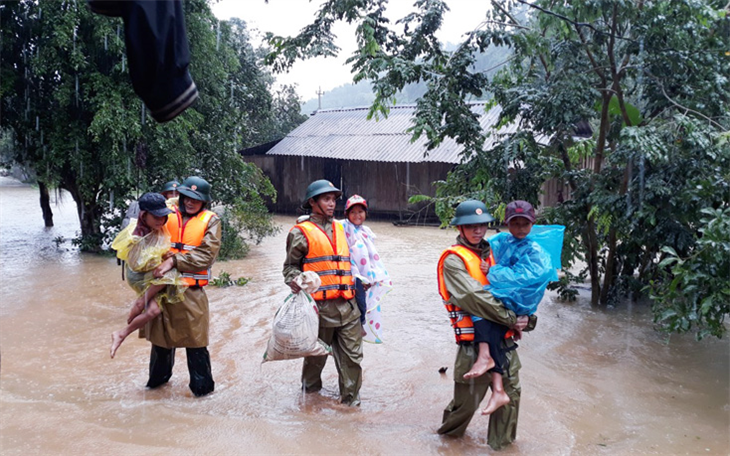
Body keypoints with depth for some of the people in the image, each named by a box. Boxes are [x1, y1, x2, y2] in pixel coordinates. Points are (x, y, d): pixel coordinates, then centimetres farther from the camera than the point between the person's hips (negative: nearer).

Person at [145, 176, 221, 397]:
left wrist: (174, 261, -18)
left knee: (195, 341, 5)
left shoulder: (210, 221, -1)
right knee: (161, 336, 15)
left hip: (191, 290, -3)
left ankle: (202, 386, 22)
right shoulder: (169, 215, 6)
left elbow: (206, 256, -12)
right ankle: (158, 378, 33)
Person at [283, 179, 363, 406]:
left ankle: (350, 400, 16)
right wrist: (294, 281, -18)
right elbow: (291, 265, 1)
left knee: (352, 355, 3)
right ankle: (310, 390, 36)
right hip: (321, 306, -5)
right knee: (316, 354, 12)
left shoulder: (339, 228, 19)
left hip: (348, 304, 5)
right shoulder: (301, 232, 0)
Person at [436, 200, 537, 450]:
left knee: (511, 392, 8)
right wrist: (510, 319, -17)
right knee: (468, 399, 5)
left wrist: (526, 316, -4)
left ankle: (501, 443, 28)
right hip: (474, 341, -6)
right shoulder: (453, 259, -8)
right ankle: (449, 431, 35)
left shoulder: (491, 252, 14)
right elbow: (475, 297, -18)